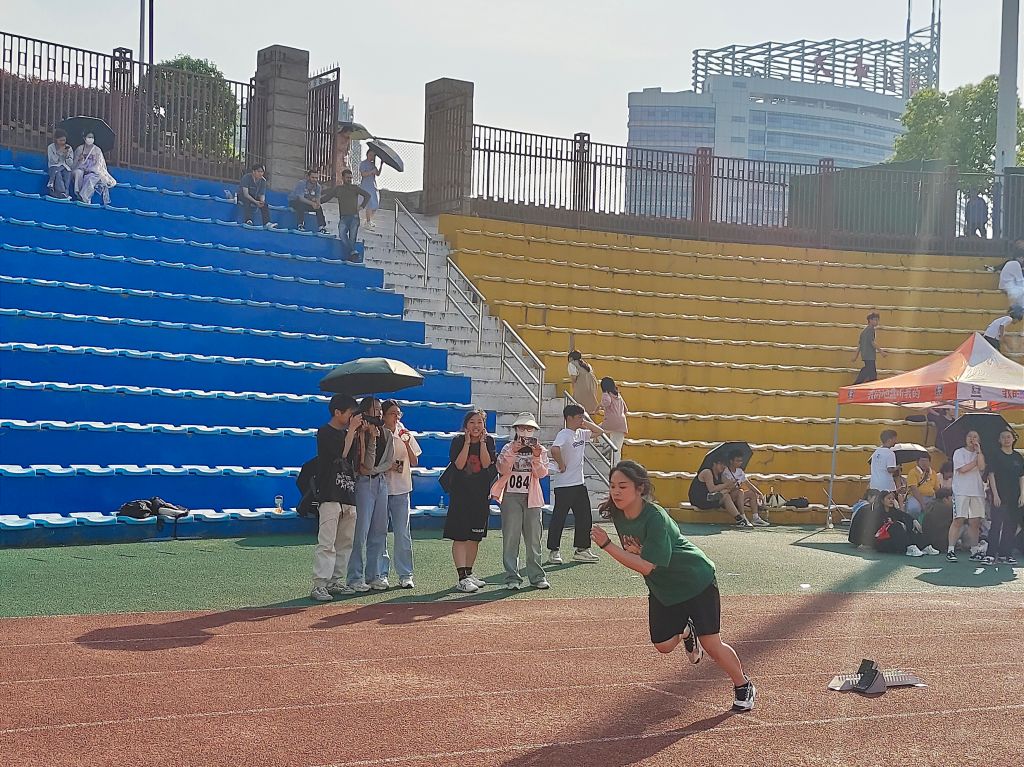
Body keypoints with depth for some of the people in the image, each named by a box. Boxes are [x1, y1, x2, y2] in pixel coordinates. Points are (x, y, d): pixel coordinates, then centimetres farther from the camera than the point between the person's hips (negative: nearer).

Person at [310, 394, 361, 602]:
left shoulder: (347, 433, 17)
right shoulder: (325, 432, -5)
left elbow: (357, 459, 12)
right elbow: (342, 453, -18)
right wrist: (352, 430, -11)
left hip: (348, 496, 8)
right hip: (330, 495, -8)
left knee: (346, 542, 9)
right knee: (326, 542, -12)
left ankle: (336, 581, 16)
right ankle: (319, 585, -13)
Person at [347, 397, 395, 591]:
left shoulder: (386, 434, 12)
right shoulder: (361, 434, -8)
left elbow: (389, 462, 6)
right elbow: (367, 465, -14)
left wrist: (374, 470, -10)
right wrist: (372, 438, -20)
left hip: (381, 482, 7)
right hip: (364, 483, -7)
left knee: (380, 531, 7)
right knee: (361, 530, -7)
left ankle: (376, 575, 13)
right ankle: (355, 577, -2)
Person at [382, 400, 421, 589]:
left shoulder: (406, 435, 8)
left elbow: (414, 462, 3)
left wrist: (407, 444, -11)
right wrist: (386, 466, -15)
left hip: (401, 489, 2)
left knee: (403, 533, 0)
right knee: (379, 532, 1)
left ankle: (405, 575, 3)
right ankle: (381, 573, 8)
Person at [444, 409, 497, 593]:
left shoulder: (489, 441, 3)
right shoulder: (458, 441, -4)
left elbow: (486, 463, -11)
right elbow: (459, 464, -17)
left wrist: (482, 442, -13)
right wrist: (468, 442, -17)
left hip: (481, 495, 4)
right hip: (461, 494, -3)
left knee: (475, 537, 11)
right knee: (460, 536, -9)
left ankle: (469, 573, 24)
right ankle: (461, 578, -13)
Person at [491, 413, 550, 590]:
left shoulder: (540, 450, 10)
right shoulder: (508, 448, 7)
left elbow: (542, 473, -3)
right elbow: (502, 470, -9)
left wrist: (536, 457, -18)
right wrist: (513, 452, -19)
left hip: (532, 497, 1)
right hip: (511, 496, -1)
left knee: (534, 538, 4)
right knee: (511, 537, -4)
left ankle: (537, 577, 10)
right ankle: (512, 578, -2)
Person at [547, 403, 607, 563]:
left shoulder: (581, 433, 11)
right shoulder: (563, 435, -15)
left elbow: (600, 431, 21)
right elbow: (555, 449, -34)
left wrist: (586, 423, 7)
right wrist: (561, 465, -22)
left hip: (579, 483, 9)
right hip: (564, 485, -9)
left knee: (584, 517, 12)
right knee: (559, 518, -1)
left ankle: (581, 550, 20)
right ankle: (554, 551, 6)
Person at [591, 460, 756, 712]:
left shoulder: (655, 518, -33)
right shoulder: (618, 514, -11)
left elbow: (646, 566, -37)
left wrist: (607, 545, -36)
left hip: (697, 581, -7)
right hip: (662, 589, 7)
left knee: (711, 645, -6)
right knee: (663, 645, 3)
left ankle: (744, 687, 17)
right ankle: (686, 631, 37)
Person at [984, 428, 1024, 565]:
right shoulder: (995, 455, 0)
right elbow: (991, 475, -5)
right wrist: (995, 495, -12)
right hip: (1000, 497, -5)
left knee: (1011, 526, 5)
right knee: (997, 524, -11)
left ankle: (1005, 554, 10)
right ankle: (991, 554, -12)